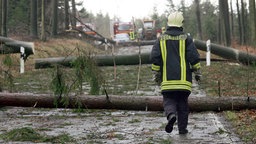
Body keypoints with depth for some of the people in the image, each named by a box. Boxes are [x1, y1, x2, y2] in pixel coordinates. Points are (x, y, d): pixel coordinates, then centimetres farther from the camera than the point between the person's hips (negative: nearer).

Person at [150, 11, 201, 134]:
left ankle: (171, 115, -25)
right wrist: (197, 72, 5)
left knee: (168, 100, 6)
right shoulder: (186, 38, 0)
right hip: (183, 78, 0)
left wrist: (156, 74, 7)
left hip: (167, 79, 0)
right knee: (182, 103, 10)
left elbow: (155, 57, -1)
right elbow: (194, 56, -5)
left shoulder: (161, 39, 4)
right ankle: (182, 128, 12)